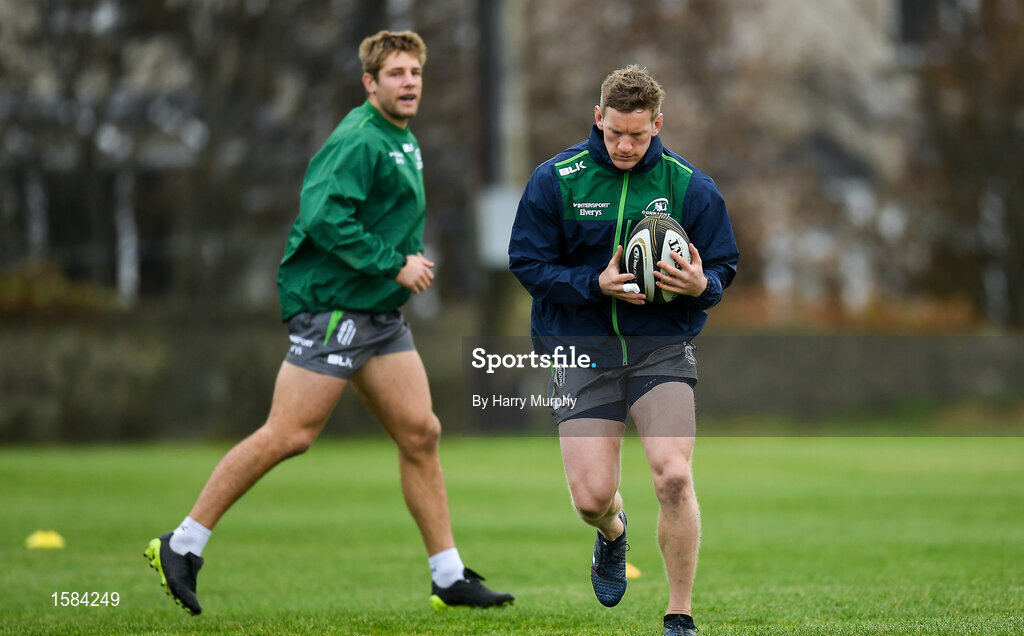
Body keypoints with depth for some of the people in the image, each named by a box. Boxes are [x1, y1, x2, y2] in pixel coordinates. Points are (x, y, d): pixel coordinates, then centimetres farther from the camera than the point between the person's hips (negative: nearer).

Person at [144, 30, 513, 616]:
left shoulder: (404, 143, 18)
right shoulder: (359, 140, -14)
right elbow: (324, 218, -25)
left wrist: (413, 260, 15)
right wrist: (395, 264, -20)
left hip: (380, 314, 9)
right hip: (331, 306, -9)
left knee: (420, 433, 4)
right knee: (289, 435, -11)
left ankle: (450, 578, 7)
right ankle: (182, 546, -2)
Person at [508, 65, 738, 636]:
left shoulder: (690, 186, -1)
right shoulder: (556, 180, -3)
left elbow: (724, 267, 5)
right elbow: (528, 262, -2)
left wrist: (701, 285, -19)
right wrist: (597, 284, -17)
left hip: (662, 348, 0)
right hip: (582, 349, 0)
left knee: (673, 477, -18)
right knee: (591, 496, -6)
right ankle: (613, 532, 35)